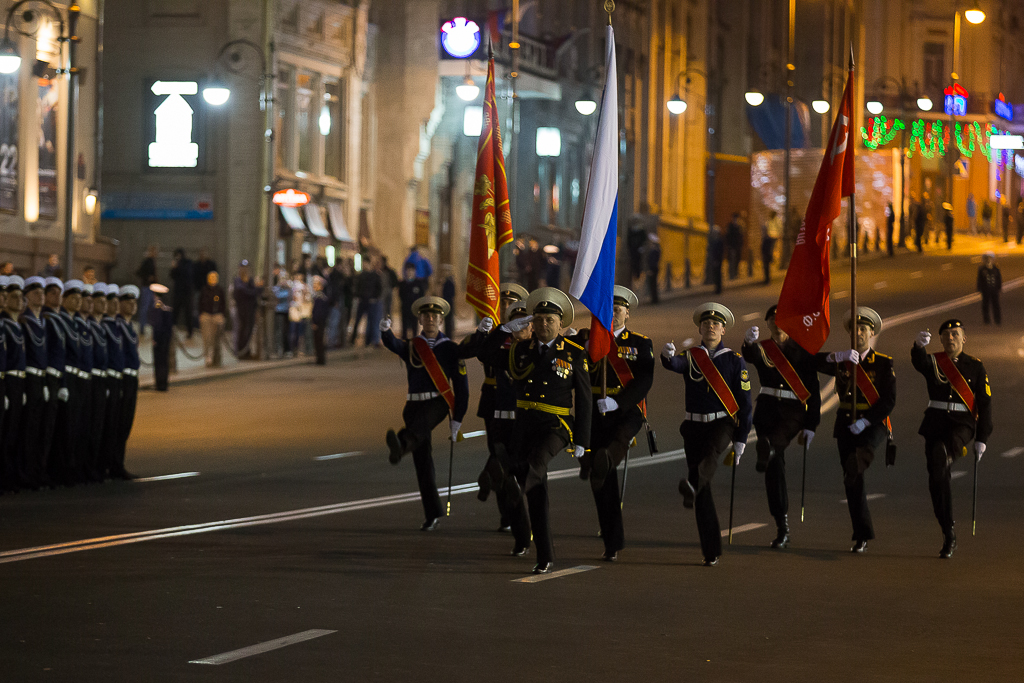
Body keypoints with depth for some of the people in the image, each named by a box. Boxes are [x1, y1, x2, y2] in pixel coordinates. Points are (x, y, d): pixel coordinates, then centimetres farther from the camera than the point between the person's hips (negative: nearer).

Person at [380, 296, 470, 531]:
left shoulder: (451, 349, 8)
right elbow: (393, 345, -9)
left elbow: (461, 385, 7)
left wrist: (457, 419, 2)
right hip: (414, 404, 3)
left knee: (419, 423, -38)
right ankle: (433, 514, 6)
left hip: (438, 403, -3)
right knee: (422, 461, 0)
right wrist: (386, 331, -32)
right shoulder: (411, 347, 14)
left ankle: (400, 445, -71)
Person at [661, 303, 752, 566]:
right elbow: (675, 364, -17)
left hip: (723, 423, -1)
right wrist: (668, 356, -42)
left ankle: (692, 486, -63)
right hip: (694, 425, 2)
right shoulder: (690, 356, 8)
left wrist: (741, 439, -3)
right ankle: (711, 551, 3)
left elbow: (744, 402, 4)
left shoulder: (735, 361, 5)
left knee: (711, 450, -38)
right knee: (703, 494, -2)